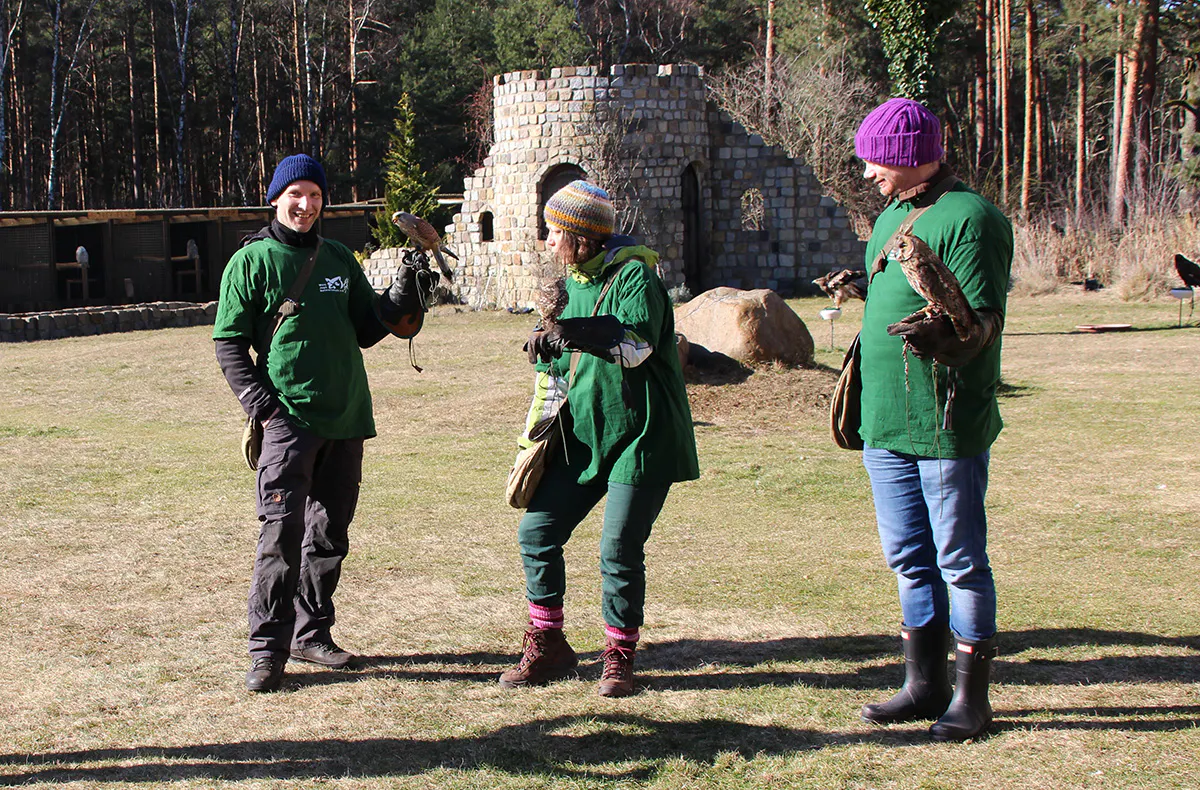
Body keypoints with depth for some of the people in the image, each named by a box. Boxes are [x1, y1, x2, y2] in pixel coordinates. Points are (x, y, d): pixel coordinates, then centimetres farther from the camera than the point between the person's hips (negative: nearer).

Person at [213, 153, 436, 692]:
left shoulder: (340, 260, 13)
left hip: (347, 420, 6)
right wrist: (257, 399, -12)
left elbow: (365, 331, 16)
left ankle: (311, 633, 24)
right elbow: (229, 341, 0)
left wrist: (400, 301, -3)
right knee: (282, 532, -13)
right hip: (287, 418, -5)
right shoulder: (251, 262, 0)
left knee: (330, 533, 12)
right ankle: (267, 649, -7)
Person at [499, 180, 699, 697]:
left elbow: (637, 346, -28)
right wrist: (533, 440, 10)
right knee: (536, 531, 2)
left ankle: (619, 659, 10)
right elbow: (552, 373, 18)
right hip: (581, 437, 8)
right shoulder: (569, 284, 12)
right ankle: (547, 648, 15)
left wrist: (572, 330, -32)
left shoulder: (633, 275, -12)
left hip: (639, 439, -7)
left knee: (620, 551, -7)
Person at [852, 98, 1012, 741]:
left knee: (960, 561, 0)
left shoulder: (969, 218, -13)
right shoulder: (892, 216, 16)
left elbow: (985, 318, -20)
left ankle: (971, 699, 9)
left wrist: (941, 339, -38)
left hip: (948, 426, -9)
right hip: (886, 423, 9)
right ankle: (924, 685, 26)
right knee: (909, 560, 15)